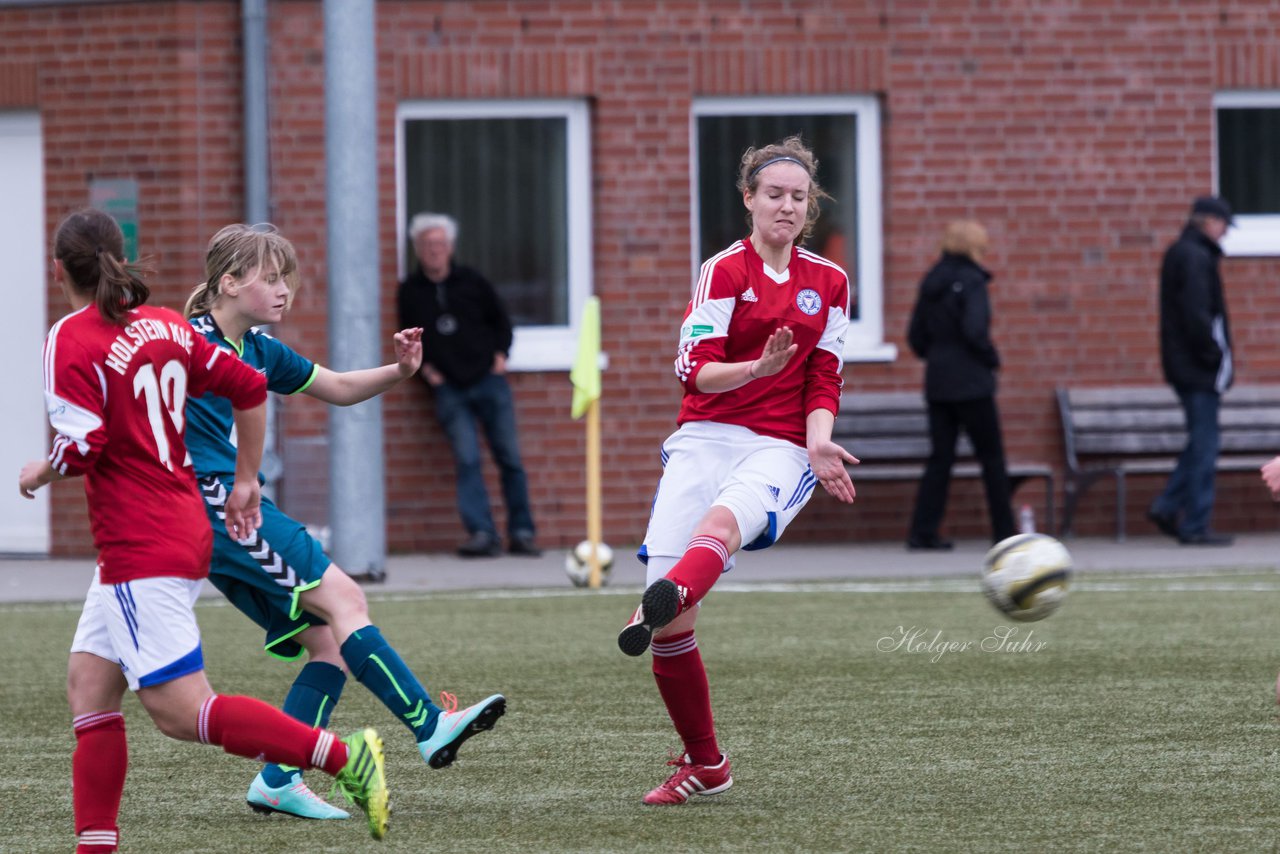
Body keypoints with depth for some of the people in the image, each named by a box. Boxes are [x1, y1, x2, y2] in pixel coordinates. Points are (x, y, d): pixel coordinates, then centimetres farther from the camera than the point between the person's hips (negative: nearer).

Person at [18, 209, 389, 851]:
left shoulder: (70, 340, -11)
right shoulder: (165, 325, 11)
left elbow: (83, 448, -20)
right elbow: (249, 388, 12)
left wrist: (39, 474, 0)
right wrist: (245, 482, 22)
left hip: (140, 550, -9)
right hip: (186, 529, 9)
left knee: (181, 710, -10)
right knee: (87, 683, 12)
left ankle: (345, 756, -17)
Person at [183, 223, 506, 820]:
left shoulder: (259, 351, 15)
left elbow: (337, 389, 24)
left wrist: (398, 372, 9)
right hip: (217, 503, -9)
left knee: (330, 641, 3)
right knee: (342, 598, -17)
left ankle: (277, 781, 3)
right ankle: (429, 725, -21)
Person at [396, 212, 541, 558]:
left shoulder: (472, 282, 5)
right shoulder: (410, 291, 5)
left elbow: (500, 320, 16)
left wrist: (500, 353, 2)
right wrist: (424, 366, 1)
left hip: (488, 380, 1)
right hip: (449, 388, -1)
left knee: (510, 458, 0)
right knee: (466, 459, -13)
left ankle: (522, 532, 7)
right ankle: (481, 533, -14)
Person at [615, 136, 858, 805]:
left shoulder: (828, 283, 15)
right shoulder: (724, 271, 6)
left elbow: (823, 383, 13)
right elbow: (695, 369, -4)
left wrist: (818, 446, -7)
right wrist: (759, 368, -23)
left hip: (780, 449, 0)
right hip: (705, 439, 0)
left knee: (722, 520, -38)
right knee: (675, 623, -13)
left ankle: (658, 608, -68)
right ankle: (704, 764, 3)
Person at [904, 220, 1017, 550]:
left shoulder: (931, 283, 10)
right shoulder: (971, 282, -13)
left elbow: (916, 337, 12)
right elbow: (974, 331, -23)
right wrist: (991, 359, -7)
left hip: (937, 383, 7)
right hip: (971, 383, -7)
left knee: (940, 457, 6)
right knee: (991, 456, 3)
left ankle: (922, 531, -1)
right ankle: (1004, 532, 7)